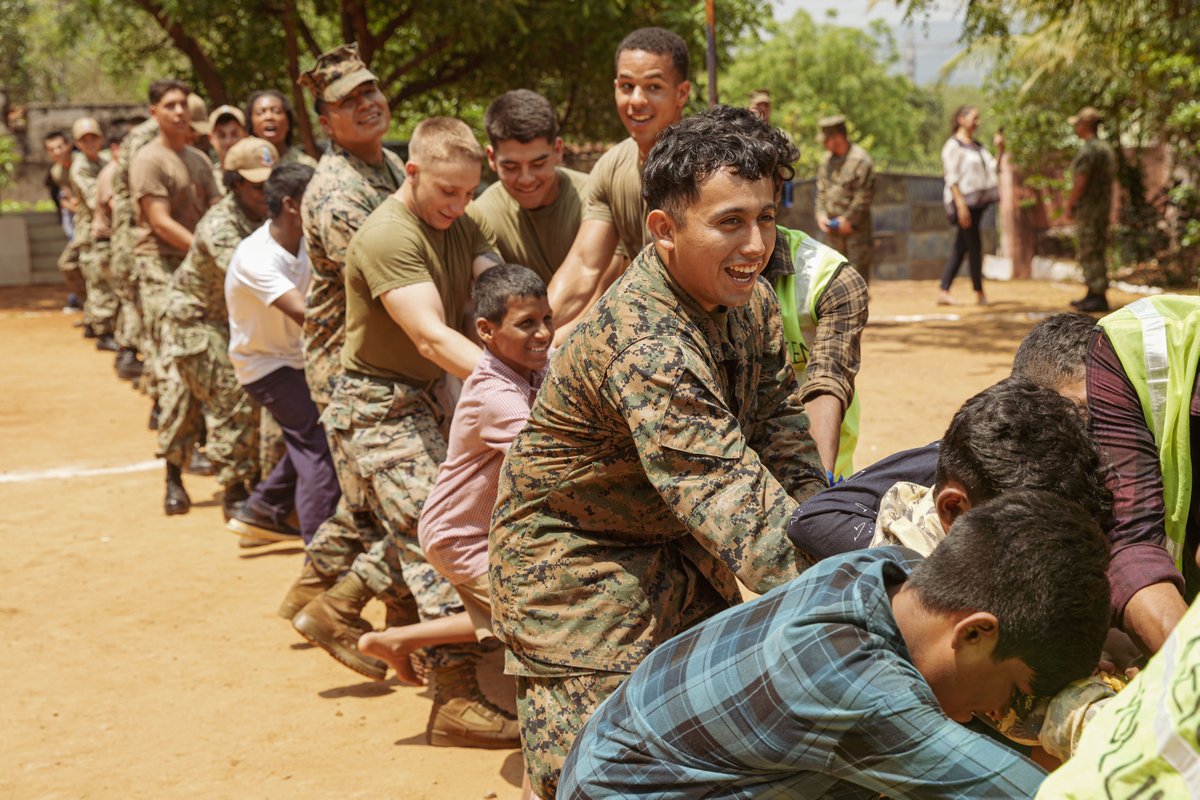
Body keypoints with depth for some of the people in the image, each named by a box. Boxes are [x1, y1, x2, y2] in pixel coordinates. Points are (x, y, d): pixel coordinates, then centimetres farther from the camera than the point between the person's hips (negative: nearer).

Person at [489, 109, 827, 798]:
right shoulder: (645, 347, -35)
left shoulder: (749, 301, -5)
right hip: (584, 570, -8)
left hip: (683, 558, 9)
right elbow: (742, 507, -40)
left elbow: (787, 445, -1)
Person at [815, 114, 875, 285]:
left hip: (855, 226, -7)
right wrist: (821, 214, 2)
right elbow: (821, 189, 16)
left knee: (858, 266, -6)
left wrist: (849, 219, -14)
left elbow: (865, 195, -15)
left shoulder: (860, 160, -13)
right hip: (832, 226, 7)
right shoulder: (827, 159, 11)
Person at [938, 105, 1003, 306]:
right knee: (974, 246, -5)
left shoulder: (977, 146, 18)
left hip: (977, 201, 9)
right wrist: (960, 205, -22)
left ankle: (943, 292, 7)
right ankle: (979, 292, 4)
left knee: (960, 248, 6)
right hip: (963, 201, -9)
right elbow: (951, 178, -15)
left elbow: (993, 167, 19)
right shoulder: (953, 146, -8)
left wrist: (1000, 149, 4)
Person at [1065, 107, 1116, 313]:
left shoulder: (1088, 150, -17)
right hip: (1103, 205, 10)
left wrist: (1070, 205, -10)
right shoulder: (1106, 148, 15)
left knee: (1090, 252, -7)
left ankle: (1099, 297, -7)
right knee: (1090, 252, 17)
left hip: (1088, 208, -10)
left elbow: (1080, 182, -21)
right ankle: (1093, 294, 22)